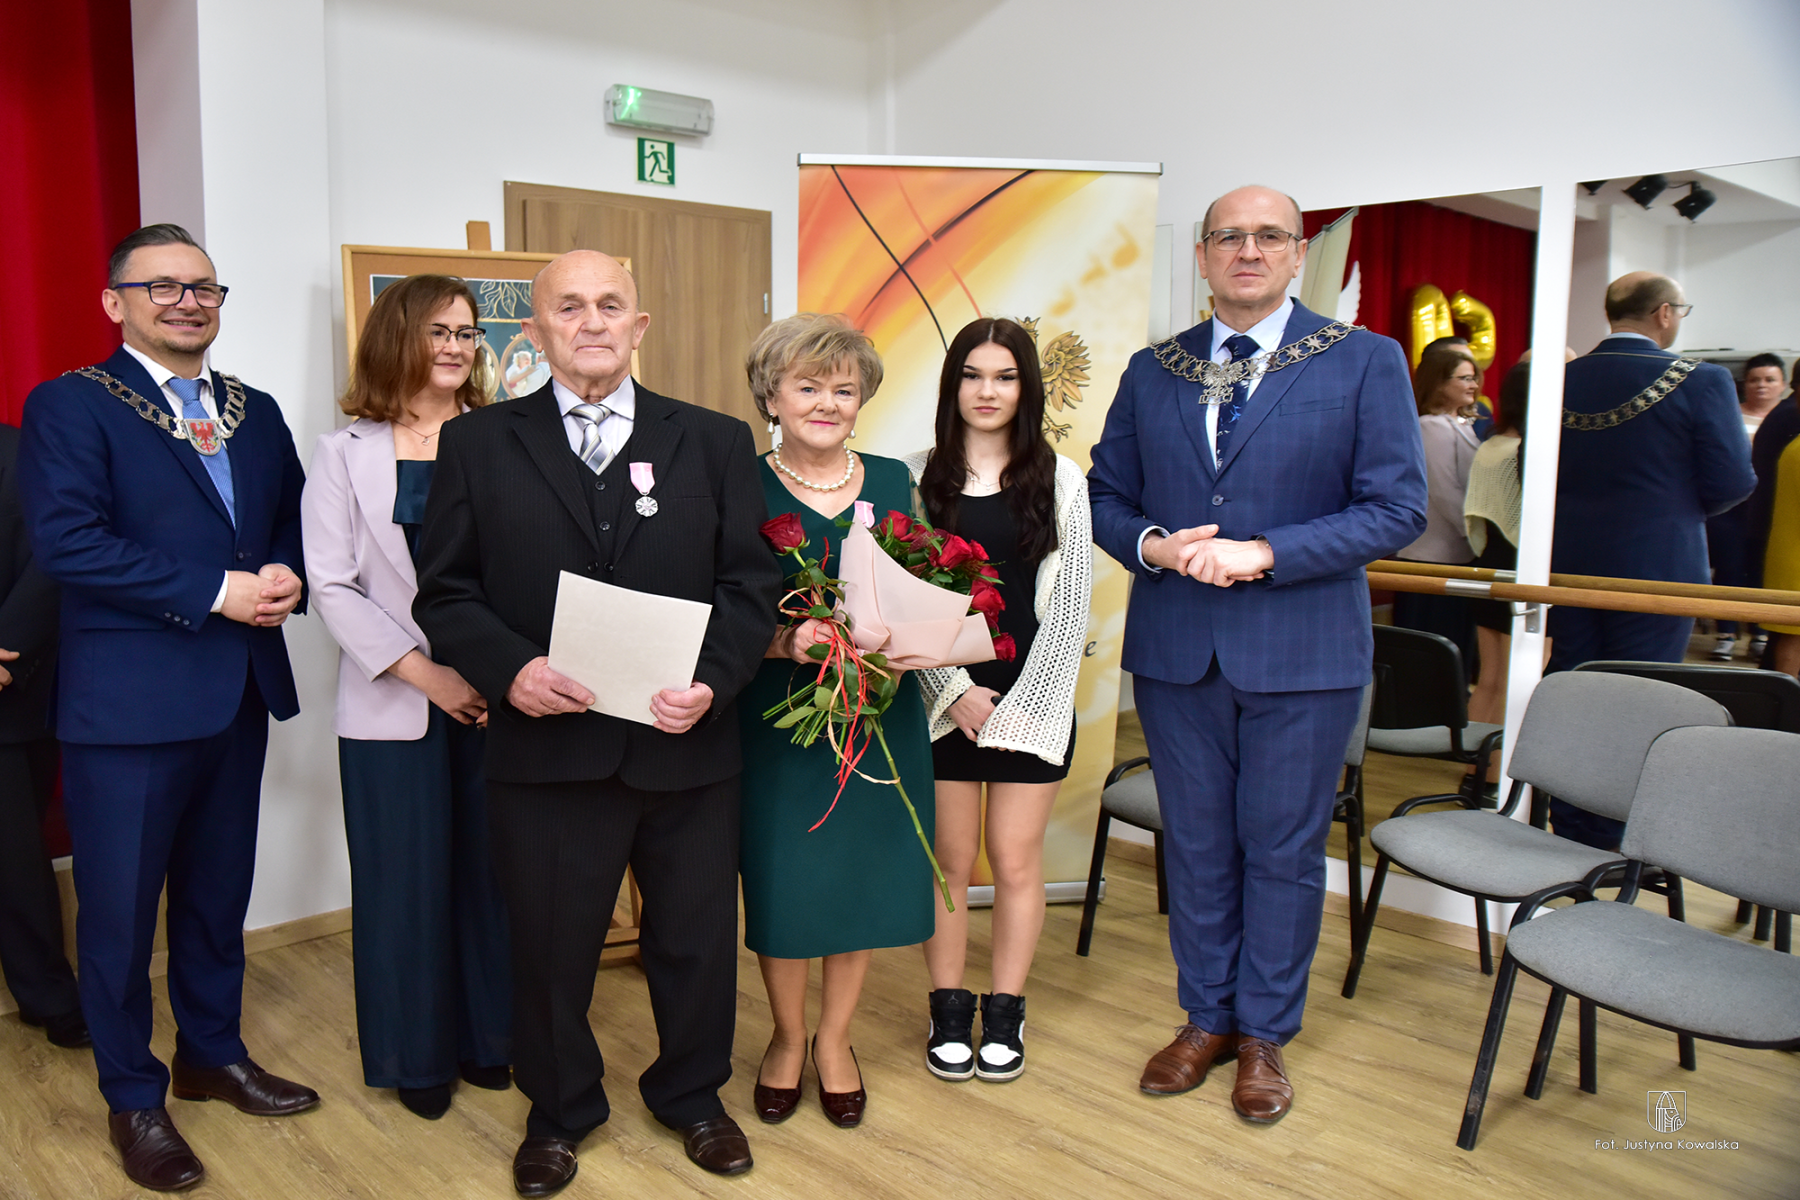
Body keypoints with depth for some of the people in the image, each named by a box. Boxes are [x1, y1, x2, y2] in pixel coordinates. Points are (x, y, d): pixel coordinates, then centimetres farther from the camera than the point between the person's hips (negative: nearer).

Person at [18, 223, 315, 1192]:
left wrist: (284, 577, -9)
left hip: (238, 693, 6)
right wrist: (217, 591, -21)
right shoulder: (69, 406, -7)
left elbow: (291, 521, 14)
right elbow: (66, 541, -18)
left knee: (218, 892, 18)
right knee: (120, 907, 7)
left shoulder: (255, 413, 12)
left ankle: (213, 1054, 37)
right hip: (128, 702, -5)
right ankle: (132, 1099, 25)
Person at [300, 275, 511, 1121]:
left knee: (490, 867, 7)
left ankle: (489, 1036, 25)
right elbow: (331, 584, -3)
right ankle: (417, 1056, 24)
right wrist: (423, 671, -12)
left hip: (495, 695, 1)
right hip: (392, 704, -1)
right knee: (407, 878, 7)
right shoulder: (346, 455, 3)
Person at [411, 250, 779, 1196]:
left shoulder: (715, 442, 5)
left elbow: (751, 583, 2)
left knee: (696, 938, 15)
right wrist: (509, 668, -16)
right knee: (550, 944, 13)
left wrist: (713, 681, -15)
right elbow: (443, 591, 2)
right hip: (545, 744, -1)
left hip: (687, 745, 1)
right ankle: (558, 1112, 38)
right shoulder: (478, 444, 4)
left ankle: (691, 1095, 40)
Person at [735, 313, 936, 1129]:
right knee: (784, 881, 5)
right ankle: (787, 1037, 31)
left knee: (863, 873, 10)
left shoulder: (892, 481, 7)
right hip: (778, 718, -3)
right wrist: (787, 642, -24)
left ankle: (834, 1039, 32)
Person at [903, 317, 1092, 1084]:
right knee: (949, 861, 7)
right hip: (944, 700, 0)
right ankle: (949, 1011, 23)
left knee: (1015, 859, 6)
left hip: (1030, 698, 0)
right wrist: (956, 693, -9)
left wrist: (1022, 703, -7)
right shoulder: (918, 478, 3)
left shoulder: (1059, 481, 3)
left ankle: (1005, 1014, 23)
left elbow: (1069, 605, 0)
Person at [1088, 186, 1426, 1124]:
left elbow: (1396, 509, -8)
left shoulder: (1365, 363, -2)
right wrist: (1152, 545, -12)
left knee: (1283, 849, 9)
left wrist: (1263, 553, -18)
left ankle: (1263, 1034, 28)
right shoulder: (1152, 372, 9)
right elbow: (1107, 496, 11)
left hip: (1303, 652, -3)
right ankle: (1206, 1019, 33)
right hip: (1175, 649, 3)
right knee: (1195, 844, 14)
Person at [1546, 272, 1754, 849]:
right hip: (1657, 566, -4)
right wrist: (1680, 505, 10)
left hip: (1570, 565, 4)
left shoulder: (1561, 380, 1)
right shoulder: (1701, 381, -10)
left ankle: (1570, 833, 20)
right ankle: (1612, 843, 11)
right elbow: (1732, 482, -10)